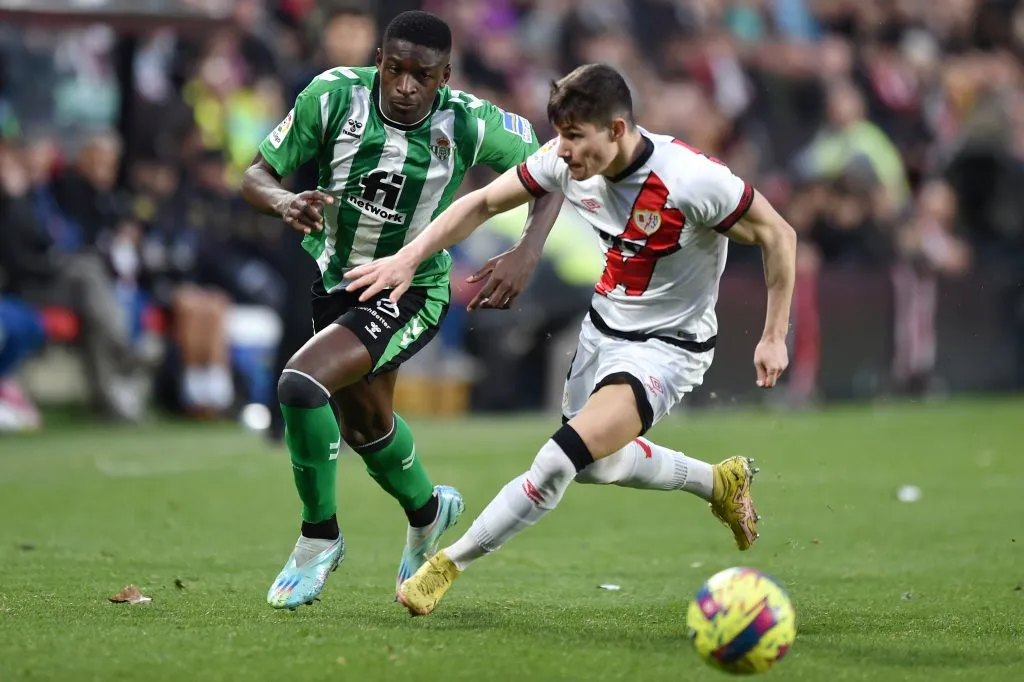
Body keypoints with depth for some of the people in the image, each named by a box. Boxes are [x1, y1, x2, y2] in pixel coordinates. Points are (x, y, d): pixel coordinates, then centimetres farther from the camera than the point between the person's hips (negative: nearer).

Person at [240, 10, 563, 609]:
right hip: (336, 283, 5)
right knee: (364, 425, 25)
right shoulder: (334, 96, -20)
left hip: (410, 294, -5)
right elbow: (257, 175, -13)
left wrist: (527, 255, -22)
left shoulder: (469, 124, -22)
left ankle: (319, 539, -6)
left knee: (301, 384, -27)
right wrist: (286, 202, -36)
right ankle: (427, 510, 57)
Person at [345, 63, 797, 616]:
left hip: (666, 347, -7)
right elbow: (483, 203, 1)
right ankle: (721, 483, 46)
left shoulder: (693, 180, -29)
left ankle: (449, 564, -10)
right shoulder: (566, 161, -13)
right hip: (601, 326, 7)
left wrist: (774, 337, -12)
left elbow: (778, 236, -16)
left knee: (563, 457, -23)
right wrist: (410, 257, -9)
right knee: (597, 463, 23)